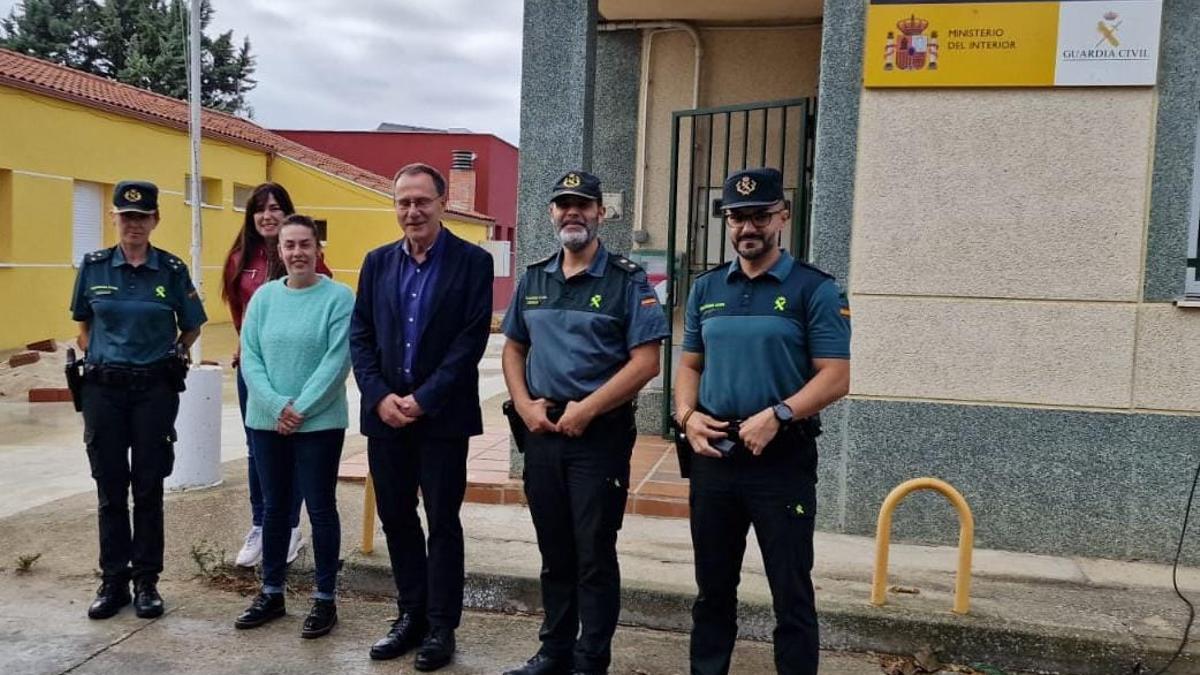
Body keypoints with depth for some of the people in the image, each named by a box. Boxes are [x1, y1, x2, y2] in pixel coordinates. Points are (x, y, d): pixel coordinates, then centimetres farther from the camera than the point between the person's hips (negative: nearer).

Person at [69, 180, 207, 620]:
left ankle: (146, 580, 17)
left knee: (148, 486, 5)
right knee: (110, 488, 8)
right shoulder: (93, 267, 3)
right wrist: (98, 358, 6)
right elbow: (83, 324, 15)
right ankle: (113, 580, 19)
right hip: (103, 388, 1)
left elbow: (191, 328, 9)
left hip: (155, 389, -1)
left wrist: (168, 357, 6)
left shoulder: (172, 270, -2)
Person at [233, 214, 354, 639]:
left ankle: (325, 599, 17)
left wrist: (300, 409, -15)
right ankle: (271, 593, 28)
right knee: (274, 508, 14)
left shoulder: (339, 297, -7)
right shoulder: (264, 297, 5)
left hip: (319, 423, -4)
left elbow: (337, 361, -13)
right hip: (267, 421, 4)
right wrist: (276, 406, -12)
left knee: (320, 509, 5)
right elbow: (249, 357, 1)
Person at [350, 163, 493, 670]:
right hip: (385, 412, 5)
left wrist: (424, 400, -15)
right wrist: (380, 397, -7)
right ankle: (411, 614, 28)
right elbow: (360, 336, 6)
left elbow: (472, 339, -10)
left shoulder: (472, 262, -4)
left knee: (442, 522, 5)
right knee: (396, 517, 12)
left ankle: (441, 626, 18)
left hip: (443, 415, -4)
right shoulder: (377, 262, 9)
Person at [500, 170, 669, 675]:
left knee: (594, 555, 2)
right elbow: (513, 349, 16)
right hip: (541, 431, 5)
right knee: (554, 552, 15)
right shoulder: (532, 280, 11)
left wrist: (586, 410, -16)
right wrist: (524, 405, -1)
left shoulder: (627, 281, -6)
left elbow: (646, 362, -12)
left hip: (600, 434, -5)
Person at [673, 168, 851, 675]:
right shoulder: (706, 289, 10)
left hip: (783, 458, -4)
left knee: (791, 591, 4)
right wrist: (687, 416, -4)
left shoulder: (815, 289, -5)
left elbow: (835, 377, -10)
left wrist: (777, 415, -23)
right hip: (712, 454, 5)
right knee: (713, 585, 17)